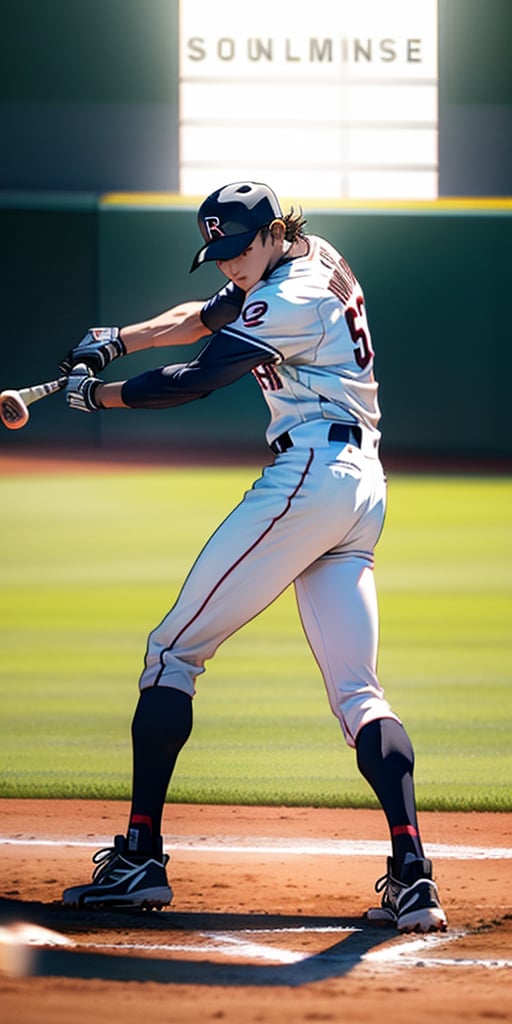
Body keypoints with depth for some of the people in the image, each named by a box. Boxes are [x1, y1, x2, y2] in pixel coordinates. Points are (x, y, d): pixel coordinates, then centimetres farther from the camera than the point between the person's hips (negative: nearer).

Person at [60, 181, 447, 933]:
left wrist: (99, 394, 0)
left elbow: (196, 380, -13)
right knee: (357, 693, 2)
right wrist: (118, 341, 14)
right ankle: (413, 876, -16)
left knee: (173, 648, -3)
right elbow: (205, 318, 28)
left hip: (308, 472, -10)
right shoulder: (313, 264, 19)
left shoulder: (291, 300, -11)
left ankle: (139, 857, -7)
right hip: (364, 494, 10)